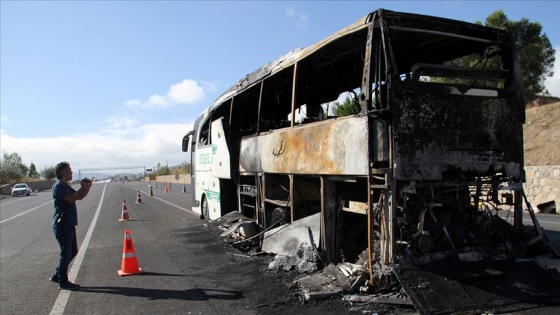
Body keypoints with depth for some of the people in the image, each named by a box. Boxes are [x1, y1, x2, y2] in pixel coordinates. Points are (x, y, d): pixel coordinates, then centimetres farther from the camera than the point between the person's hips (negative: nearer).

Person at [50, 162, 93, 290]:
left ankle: (57, 275, 27)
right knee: (66, 253, -2)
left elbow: (80, 197, 18)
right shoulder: (58, 186, -14)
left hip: (69, 224, 10)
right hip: (62, 225, -10)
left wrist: (87, 187, 3)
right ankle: (63, 282, 8)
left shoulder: (66, 186, 17)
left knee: (73, 251, 17)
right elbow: (72, 199, -24)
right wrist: (83, 187, -14)